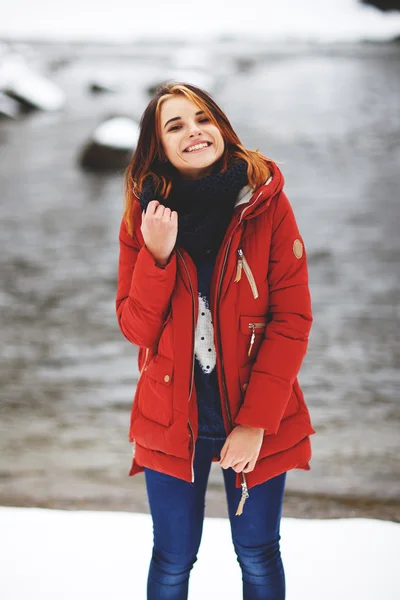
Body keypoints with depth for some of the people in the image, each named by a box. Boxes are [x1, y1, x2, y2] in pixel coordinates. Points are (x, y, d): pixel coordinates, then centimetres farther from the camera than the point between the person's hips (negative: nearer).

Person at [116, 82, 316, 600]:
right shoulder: (144, 216, -3)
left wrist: (256, 421, -15)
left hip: (257, 422, -1)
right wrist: (157, 255, -22)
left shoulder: (266, 205, -9)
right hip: (172, 419, 1)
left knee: (258, 557, 13)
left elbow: (293, 319, -11)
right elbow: (135, 328, -6)